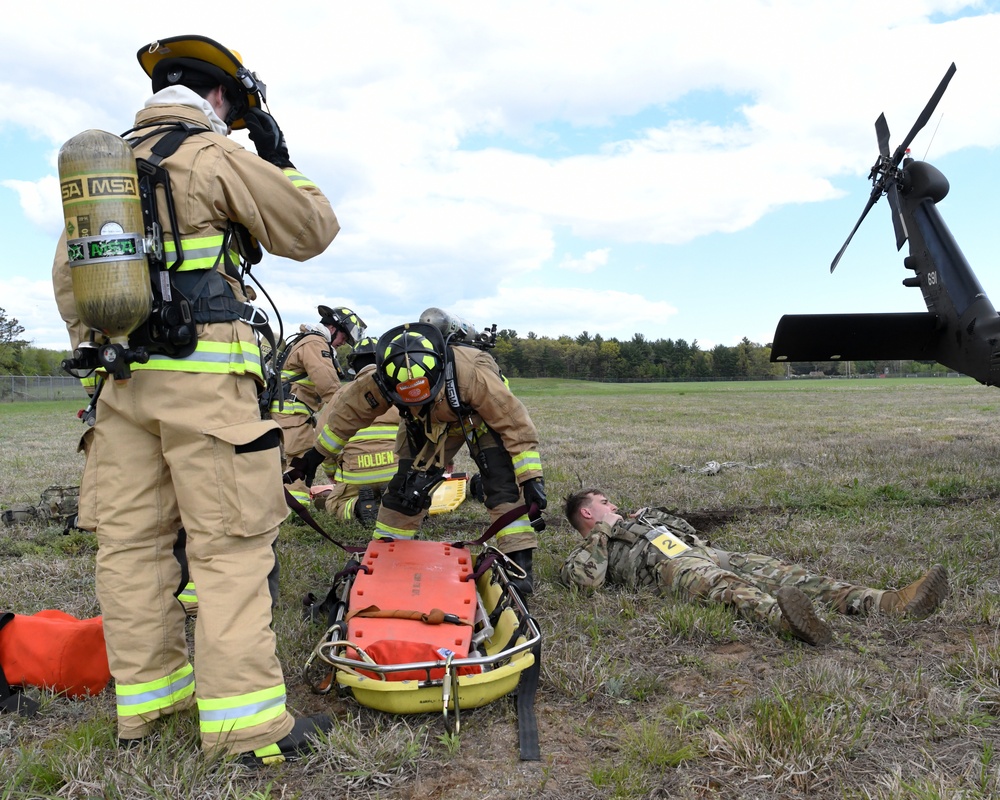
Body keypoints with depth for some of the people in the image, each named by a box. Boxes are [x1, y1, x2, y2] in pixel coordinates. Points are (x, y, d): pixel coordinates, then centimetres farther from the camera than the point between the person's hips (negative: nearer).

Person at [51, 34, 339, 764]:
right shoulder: (216, 156, -2)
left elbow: (68, 275, 21)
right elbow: (312, 231, 0)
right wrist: (278, 157, 11)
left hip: (123, 377, 7)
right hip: (204, 377, -7)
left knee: (131, 538, 9)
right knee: (229, 545, -6)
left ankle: (145, 700, 19)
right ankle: (247, 725, -4)